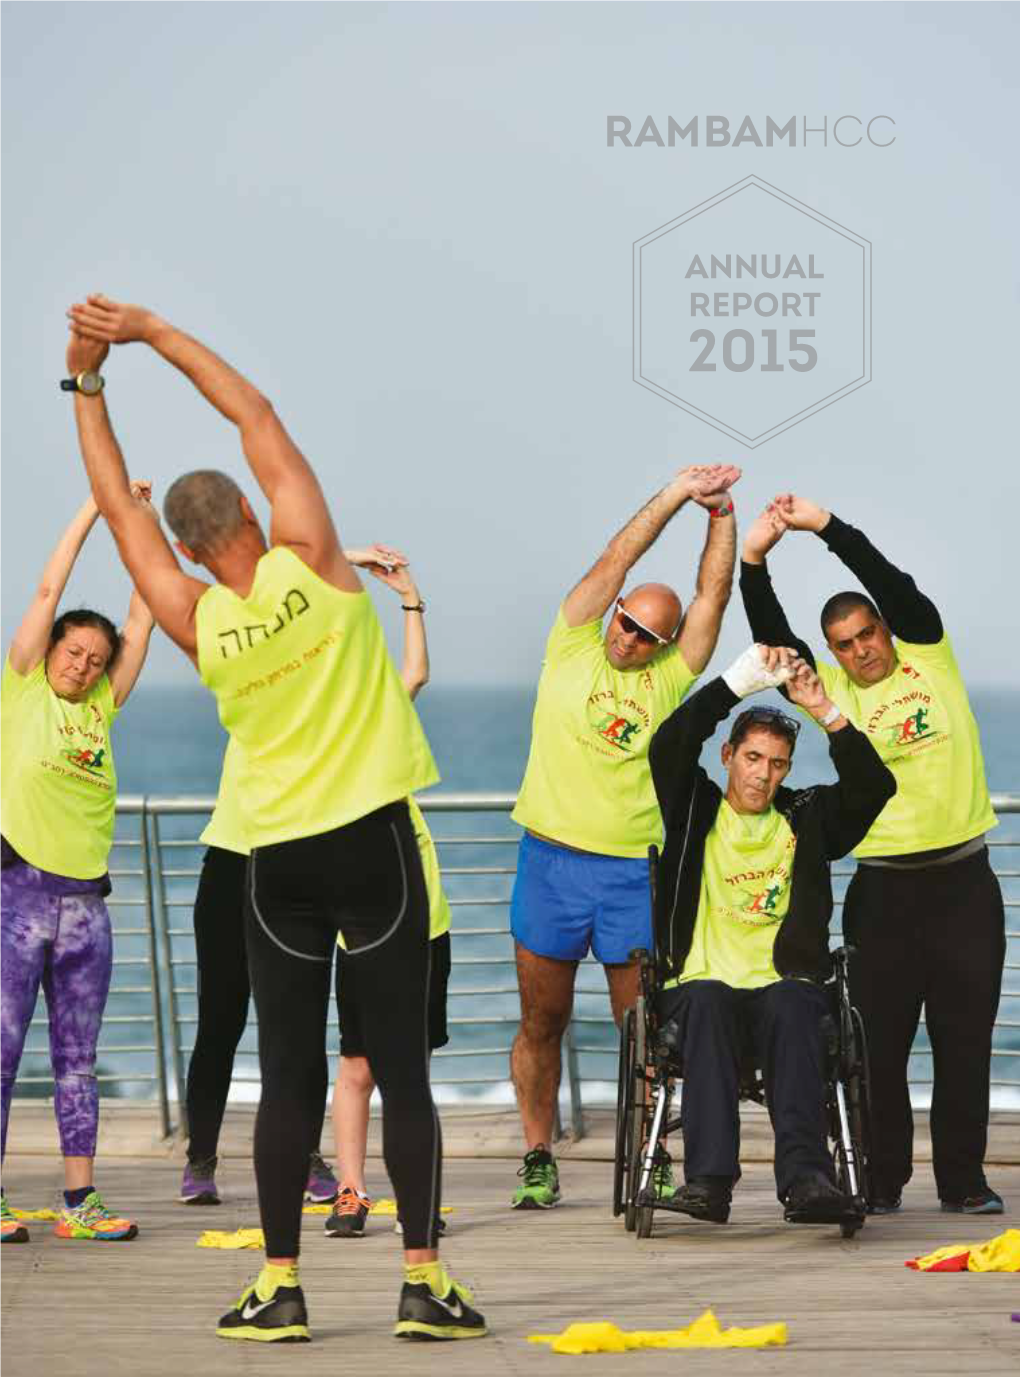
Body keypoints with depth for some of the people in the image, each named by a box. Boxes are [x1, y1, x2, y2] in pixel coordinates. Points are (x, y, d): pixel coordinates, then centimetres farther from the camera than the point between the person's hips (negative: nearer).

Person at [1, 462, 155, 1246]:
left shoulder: (101, 708, 12)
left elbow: (142, 619, 12)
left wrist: (143, 528, 11)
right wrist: (96, 508, 1)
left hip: (85, 901, 5)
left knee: (78, 1061, 6)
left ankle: (80, 1203, 8)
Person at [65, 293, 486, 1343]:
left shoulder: (195, 620, -4)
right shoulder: (307, 559, -8)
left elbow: (118, 508, 7)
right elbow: (256, 416, 1)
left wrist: (87, 386, 15)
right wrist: (154, 333, 7)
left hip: (280, 861, 1)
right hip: (372, 843, -1)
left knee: (290, 1078, 6)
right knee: (402, 1071, 0)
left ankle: (280, 1286, 4)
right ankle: (424, 1282, -1)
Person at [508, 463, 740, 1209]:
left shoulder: (668, 676, 7)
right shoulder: (573, 650, 4)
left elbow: (713, 593, 2)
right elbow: (617, 558, -2)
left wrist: (721, 511, -5)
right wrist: (677, 493, -4)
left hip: (631, 868, 1)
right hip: (551, 861, -1)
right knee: (543, 1023, 5)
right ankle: (538, 1161, 13)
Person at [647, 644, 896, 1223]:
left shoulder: (805, 819, 18)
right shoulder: (696, 810, 17)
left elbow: (874, 786, 4)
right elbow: (669, 746, -1)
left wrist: (826, 712, -6)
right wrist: (739, 682, -7)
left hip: (783, 984, 1)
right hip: (700, 981, -1)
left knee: (791, 1006, -35)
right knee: (708, 1002, -36)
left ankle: (807, 1176, -49)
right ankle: (709, 1179, -48)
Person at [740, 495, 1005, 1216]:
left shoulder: (929, 656, 4)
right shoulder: (835, 689, 5)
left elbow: (894, 585, -9)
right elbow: (774, 642, -7)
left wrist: (826, 525, -15)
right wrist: (755, 560, -19)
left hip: (965, 880, 0)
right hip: (884, 887, 0)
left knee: (966, 1038, 3)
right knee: (881, 1040, 0)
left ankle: (963, 1179, 9)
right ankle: (882, 1178, 7)